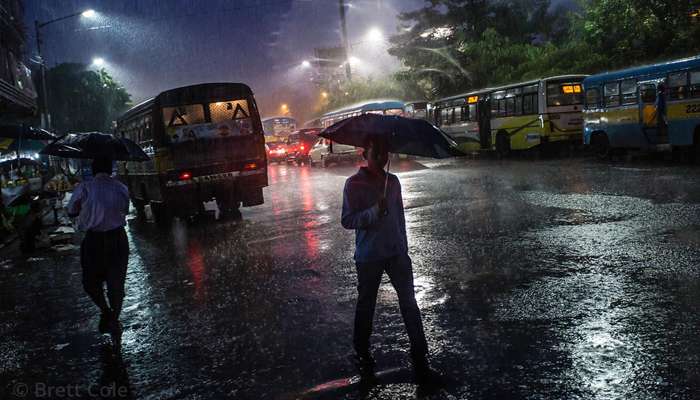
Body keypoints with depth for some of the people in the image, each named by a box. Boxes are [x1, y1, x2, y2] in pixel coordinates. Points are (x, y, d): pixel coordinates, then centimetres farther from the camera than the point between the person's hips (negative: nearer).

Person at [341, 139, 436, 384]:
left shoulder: (393, 181, 7)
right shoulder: (354, 184, -9)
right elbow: (347, 221, -13)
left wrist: (404, 248, 16)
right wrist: (375, 211, -26)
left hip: (396, 253, 4)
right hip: (368, 257, -4)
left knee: (409, 302, 2)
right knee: (366, 306, 10)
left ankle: (420, 359, 9)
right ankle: (362, 355, 30)